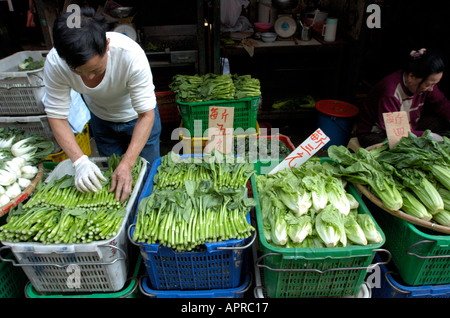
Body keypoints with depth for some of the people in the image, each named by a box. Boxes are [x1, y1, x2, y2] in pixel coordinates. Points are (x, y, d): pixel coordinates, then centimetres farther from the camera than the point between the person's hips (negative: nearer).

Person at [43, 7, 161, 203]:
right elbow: (57, 116, -21)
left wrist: (126, 165, -40)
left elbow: (146, 115, -34)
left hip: (137, 117, -2)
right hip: (101, 119, 3)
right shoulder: (55, 64, -31)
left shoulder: (131, 55, -39)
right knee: (109, 175, 16)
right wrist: (80, 161, -34)